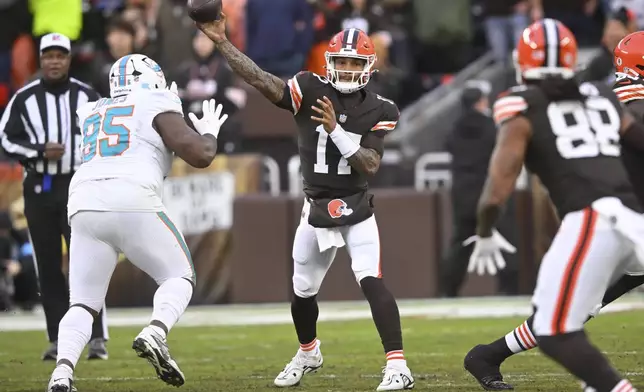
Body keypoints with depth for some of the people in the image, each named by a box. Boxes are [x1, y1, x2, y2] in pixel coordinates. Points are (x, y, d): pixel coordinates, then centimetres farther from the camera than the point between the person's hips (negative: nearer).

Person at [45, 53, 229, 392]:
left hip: (85, 204, 4)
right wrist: (209, 133, 25)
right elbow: (200, 156, 3)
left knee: (84, 303, 11)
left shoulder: (92, 113, 27)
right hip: (133, 202, -4)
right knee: (179, 277, 14)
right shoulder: (156, 106, 11)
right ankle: (155, 334, -15)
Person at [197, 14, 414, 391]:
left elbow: (370, 165, -16)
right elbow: (261, 81, -18)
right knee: (303, 293, 15)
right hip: (316, 209, 3)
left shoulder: (379, 111, -7)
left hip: (357, 209, -2)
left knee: (372, 282, -20)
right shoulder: (311, 91, -7)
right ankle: (308, 353, 44)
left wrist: (335, 130, -28)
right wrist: (221, 41, -27)